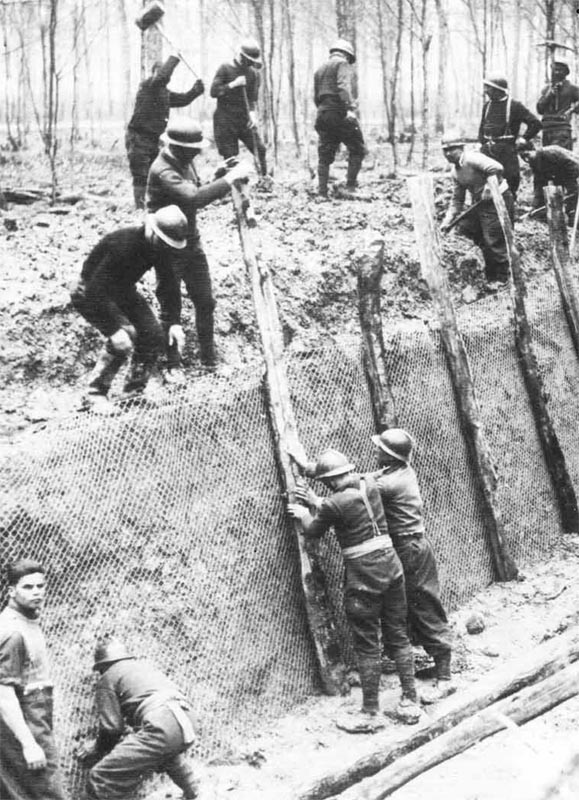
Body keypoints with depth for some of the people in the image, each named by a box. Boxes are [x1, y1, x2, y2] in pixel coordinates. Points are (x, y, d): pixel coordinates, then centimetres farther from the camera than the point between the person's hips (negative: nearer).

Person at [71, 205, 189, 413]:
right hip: (91, 293, -8)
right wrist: (114, 329, -43)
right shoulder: (123, 245, -36)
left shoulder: (160, 247, -12)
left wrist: (174, 322, -15)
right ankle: (95, 394, -14)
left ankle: (134, 391, 13)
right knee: (124, 337, -28)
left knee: (155, 337, -5)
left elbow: (169, 285, -2)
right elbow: (95, 290, -38)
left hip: (122, 290, 8)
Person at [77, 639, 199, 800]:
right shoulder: (145, 664, 31)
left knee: (100, 779, -8)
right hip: (188, 720, 8)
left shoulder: (107, 678, 11)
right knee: (172, 753, 45)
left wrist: (98, 750, 24)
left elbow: (112, 727, 5)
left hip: (161, 725, -8)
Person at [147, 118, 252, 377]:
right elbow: (193, 197, -38)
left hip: (192, 242, 8)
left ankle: (209, 358, 23)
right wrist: (230, 178, -34)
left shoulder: (184, 163, 4)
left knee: (205, 301, 11)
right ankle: (173, 365, 16)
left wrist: (222, 180, -6)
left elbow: (197, 196, 12)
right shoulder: (162, 170, -25)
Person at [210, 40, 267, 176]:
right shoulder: (225, 69, -4)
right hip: (225, 120, -3)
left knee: (260, 150, -7)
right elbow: (213, 92, -12)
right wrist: (233, 84, -20)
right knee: (230, 157, -4)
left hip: (244, 119, 4)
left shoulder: (254, 74, 7)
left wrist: (253, 114, -15)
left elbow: (253, 98, 3)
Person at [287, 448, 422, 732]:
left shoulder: (335, 504, -16)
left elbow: (313, 531, 5)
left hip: (364, 576, -7)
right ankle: (410, 702, 19)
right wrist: (317, 502, 33)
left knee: (367, 646, 2)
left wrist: (303, 514, 25)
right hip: (390, 565, 7)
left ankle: (369, 713, 11)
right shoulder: (369, 483, 3)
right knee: (398, 636, 14)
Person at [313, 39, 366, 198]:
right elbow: (343, 86, -19)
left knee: (325, 155, 7)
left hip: (322, 114, 7)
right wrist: (350, 107, -28)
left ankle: (322, 192, 1)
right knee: (357, 150, 2)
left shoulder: (319, 70, 22)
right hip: (339, 113, -7)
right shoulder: (342, 64, -1)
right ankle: (350, 186, -7)